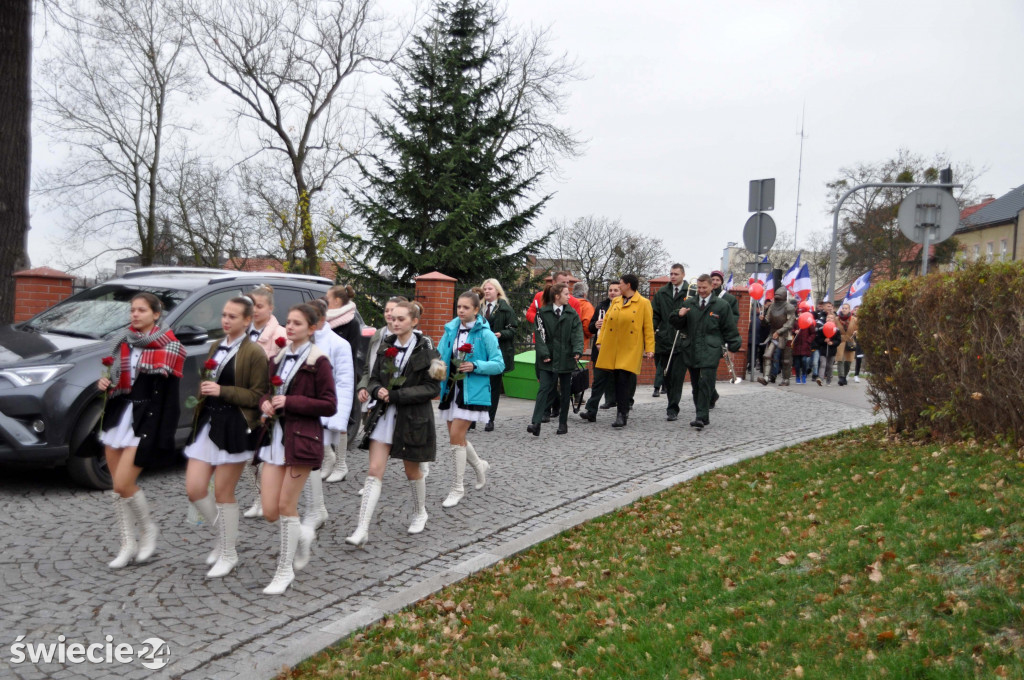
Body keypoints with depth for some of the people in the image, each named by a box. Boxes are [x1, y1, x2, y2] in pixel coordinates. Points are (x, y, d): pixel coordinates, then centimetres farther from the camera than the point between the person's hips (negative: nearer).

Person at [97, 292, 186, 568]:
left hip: (146, 419, -7)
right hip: (118, 416, 7)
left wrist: (164, 437, -16)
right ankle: (128, 544, 20)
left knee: (123, 484, -12)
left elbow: (169, 397, -11)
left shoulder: (168, 348, -8)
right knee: (117, 485, 8)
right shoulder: (124, 343, 11)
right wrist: (105, 385, -1)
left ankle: (148, 529, 13)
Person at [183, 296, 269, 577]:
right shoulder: (216, 347, 14)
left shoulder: (254, 353, -10)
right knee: (194, 489, 3)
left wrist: (222, 391, -20)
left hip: (236, 429, -7)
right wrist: (204, 389, 8)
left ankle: (228, 554, 18)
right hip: (208, 424, 7)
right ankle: (224, 534, 27)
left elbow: (258, 396, -14)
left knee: (223, 492, 1)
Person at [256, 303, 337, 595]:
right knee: (270, 511, 2)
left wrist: (290, 402, -17)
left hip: (302, 439, -6)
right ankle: (303, 535, 33)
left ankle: (285, 571, 14)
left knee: (286, 506, -1)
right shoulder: (278, 358, 13)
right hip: (274, 437, 6)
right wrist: (265, 402, -1)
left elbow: (329, 405, -10)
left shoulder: (318, 361, -7)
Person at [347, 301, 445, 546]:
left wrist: (397, 395, -18)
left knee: (412, 471, 13)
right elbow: (373, 379, 11)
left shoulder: (425, 349, -8)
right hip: (383, 414, 3)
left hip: (413, 417, -3)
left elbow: (432, 388, -11)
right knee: (374, 471, -4)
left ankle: (420, 513, 38)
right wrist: (377, 391, -13)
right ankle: (362, 529, -6)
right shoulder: (385, 346, 5)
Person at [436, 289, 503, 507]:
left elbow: (499, 364, -7)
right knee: (457, 437, 13)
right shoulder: (450, 331, 7)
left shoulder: (485, 334, -8)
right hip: (451, 389, 6)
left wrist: (475, 366, -20)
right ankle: (479, 465, 41)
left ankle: (457, 488, 2)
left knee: (456, 436, -10)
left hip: (471, 392, -6)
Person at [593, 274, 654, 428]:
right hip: (612, 348, 5)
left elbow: (648, 328, -1)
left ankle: (622, 415, -7)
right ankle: (624, 407, 21)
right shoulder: (616, 301, 15)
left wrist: (649, 349, -4)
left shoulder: (643, 303, 0)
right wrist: (600, 341, 9)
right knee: (617, 379, 5)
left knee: (624, 379, -10)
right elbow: (606, 321, 16)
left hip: (630, 350, -5)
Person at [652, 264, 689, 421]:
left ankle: (673, 409, 0)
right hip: (664, 341, 4)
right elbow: (655, 315, 10)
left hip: (682, 342, -4)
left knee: (677, 377, -4)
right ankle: (672, 406, 27)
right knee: (666, 376, 11)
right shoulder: (661, 293, 11)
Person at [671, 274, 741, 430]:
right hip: (692, 351, 4)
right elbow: (680, 326, 16)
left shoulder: (722, 305, 3)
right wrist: (680, 316, -5)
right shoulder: (688, 303, 12)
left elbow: (730, 329, 6)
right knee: (696, 385, 8)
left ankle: (701, 418, -13)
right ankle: (703, 416, 19)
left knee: (705, 384, -13)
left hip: (710, 352, -4)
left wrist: (732, 347, 1)